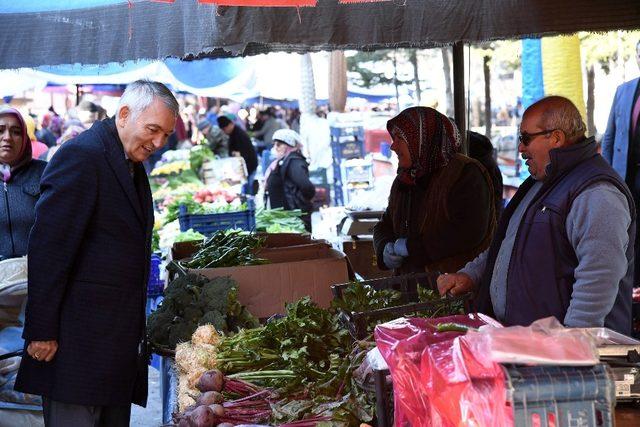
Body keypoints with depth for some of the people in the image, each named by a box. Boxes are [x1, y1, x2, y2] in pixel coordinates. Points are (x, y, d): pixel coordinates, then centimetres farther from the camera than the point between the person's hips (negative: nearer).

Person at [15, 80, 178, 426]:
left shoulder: (132, 165, 16)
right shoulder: (81, 155, -13)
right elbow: (48, 247, -17)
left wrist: (135, 329, 16)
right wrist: (41, 332, -18)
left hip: (120, 337, 9)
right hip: (79, 340, -9)